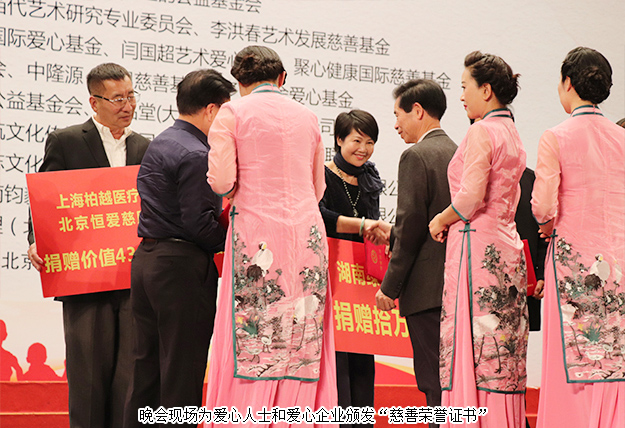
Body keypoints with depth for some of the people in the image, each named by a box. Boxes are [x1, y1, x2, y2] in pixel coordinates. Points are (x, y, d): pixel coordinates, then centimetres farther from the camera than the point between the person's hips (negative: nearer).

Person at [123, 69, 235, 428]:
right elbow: (199, 225, -19)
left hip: (146, 260, 9)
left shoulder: (160, 144, 16)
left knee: (146, 368, 12)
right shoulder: (195, 156, -15)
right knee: (182, 374, -4)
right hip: (183, 266, -9)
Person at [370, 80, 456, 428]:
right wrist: (393, 233, 26)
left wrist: (390, 287, -9)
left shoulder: (416, 156, -10)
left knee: (435, 384, -7)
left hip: (428, 289, -8)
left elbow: (412, 227, -15)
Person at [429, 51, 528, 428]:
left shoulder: (481, 132, -10)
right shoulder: (512, 135, 17)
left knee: (472, 348, -9)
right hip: (506, 245, 9)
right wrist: (453, 220, 18)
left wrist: (441, 220, -1)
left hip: (477, 246, -9)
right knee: (502, 351, 7)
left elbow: (470, 198, -18)